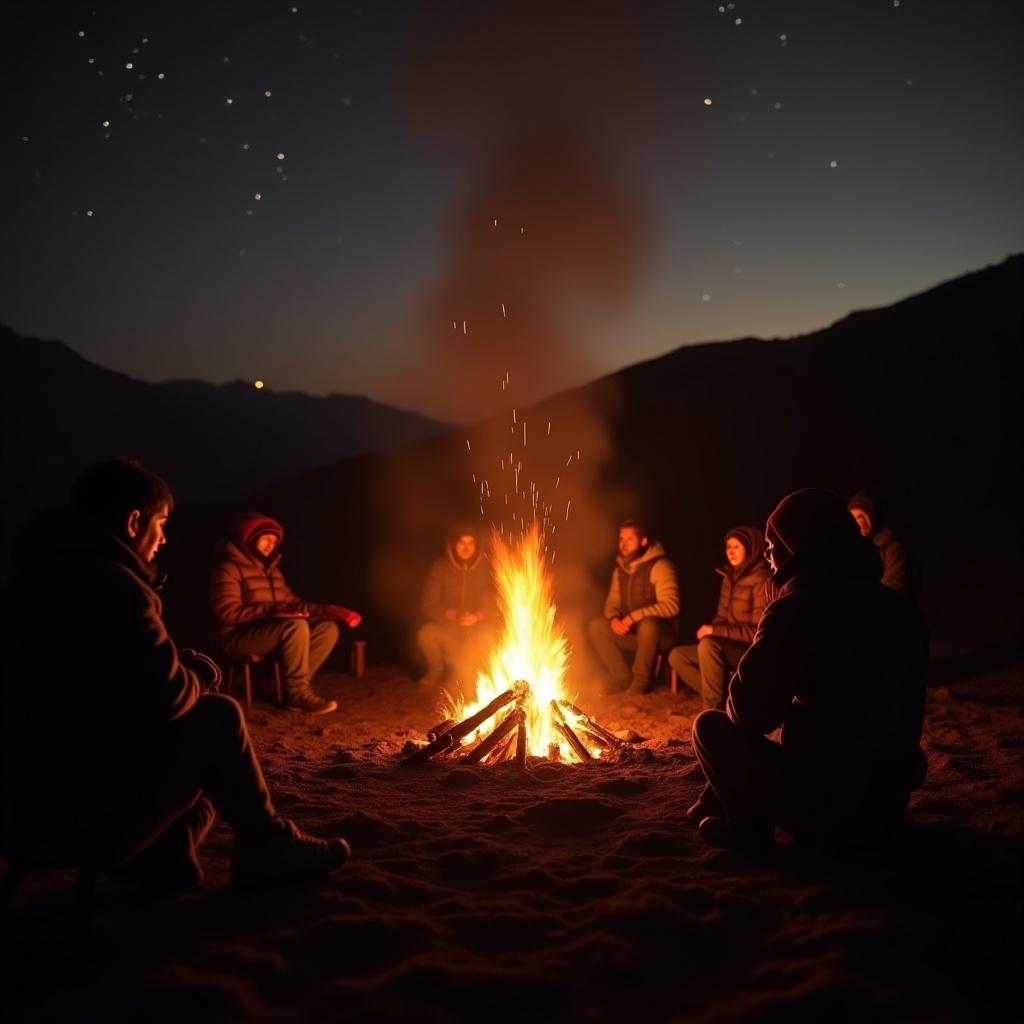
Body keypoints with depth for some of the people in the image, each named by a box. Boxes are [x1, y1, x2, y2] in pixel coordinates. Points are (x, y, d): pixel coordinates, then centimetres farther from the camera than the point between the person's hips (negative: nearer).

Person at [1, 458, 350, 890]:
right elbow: (164, 696, -18)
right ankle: (270, 844, 15)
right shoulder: (108, 584, -18)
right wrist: (195, 677, 6)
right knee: (218, 720, -1)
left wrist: (188, 670, 6)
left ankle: (164, 856, 10)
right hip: (70, 816, -10)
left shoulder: (38, 576, 14)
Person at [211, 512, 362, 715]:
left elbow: (291, 602, 13)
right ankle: (297, 692, -22)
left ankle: (296, 685, -12)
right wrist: (271, 611, -27)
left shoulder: (271, 569, 18)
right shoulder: (229, 567, -9)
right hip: (239, 637, -8)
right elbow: (226, 612, -19)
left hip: (272, 634, 8)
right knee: (296, 626, -33)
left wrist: (327, 610, -4)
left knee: (328, 627, -7)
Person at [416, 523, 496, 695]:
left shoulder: (486, 568, -5)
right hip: (447, 626, 1)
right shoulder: (440, 568, -5)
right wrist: (450, 614, -26)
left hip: (479, 625, 0)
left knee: (486, 636, -36)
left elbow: (496, 605, -6)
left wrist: (478, 617, -26)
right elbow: (427, 607, -6)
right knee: (425, 634, -31)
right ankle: (436, 671, -1)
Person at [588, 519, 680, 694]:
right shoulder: (620, 569, 8)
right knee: (596, 625, -12)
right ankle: (622, 676, -7)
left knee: (647, 624, -39)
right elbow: (612, 602, 12)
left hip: (660, 634, -7)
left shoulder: (659, 566, -15)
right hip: (632, 633, 7)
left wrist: (633, 617, -26)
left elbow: (670, 606, -23)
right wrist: (614, 619, -13)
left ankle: (641, 679, -18)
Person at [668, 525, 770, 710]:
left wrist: (715, 631, -20)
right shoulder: (729, 576, 9)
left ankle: (714, 707, -19)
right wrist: (709, 628, -6)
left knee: (708, 644, -33)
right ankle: (724, 699, -4)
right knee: (677, 655, -3)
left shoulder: (761, 580, -17)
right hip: (728, 650, 9)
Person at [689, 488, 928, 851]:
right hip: (887, 805, 7)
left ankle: (750, 823, 2)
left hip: (822, 809, -7)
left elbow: (749, 713, -12)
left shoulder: (798, 608, -17)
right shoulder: (897, 607, 6)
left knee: (711, 726, 11)